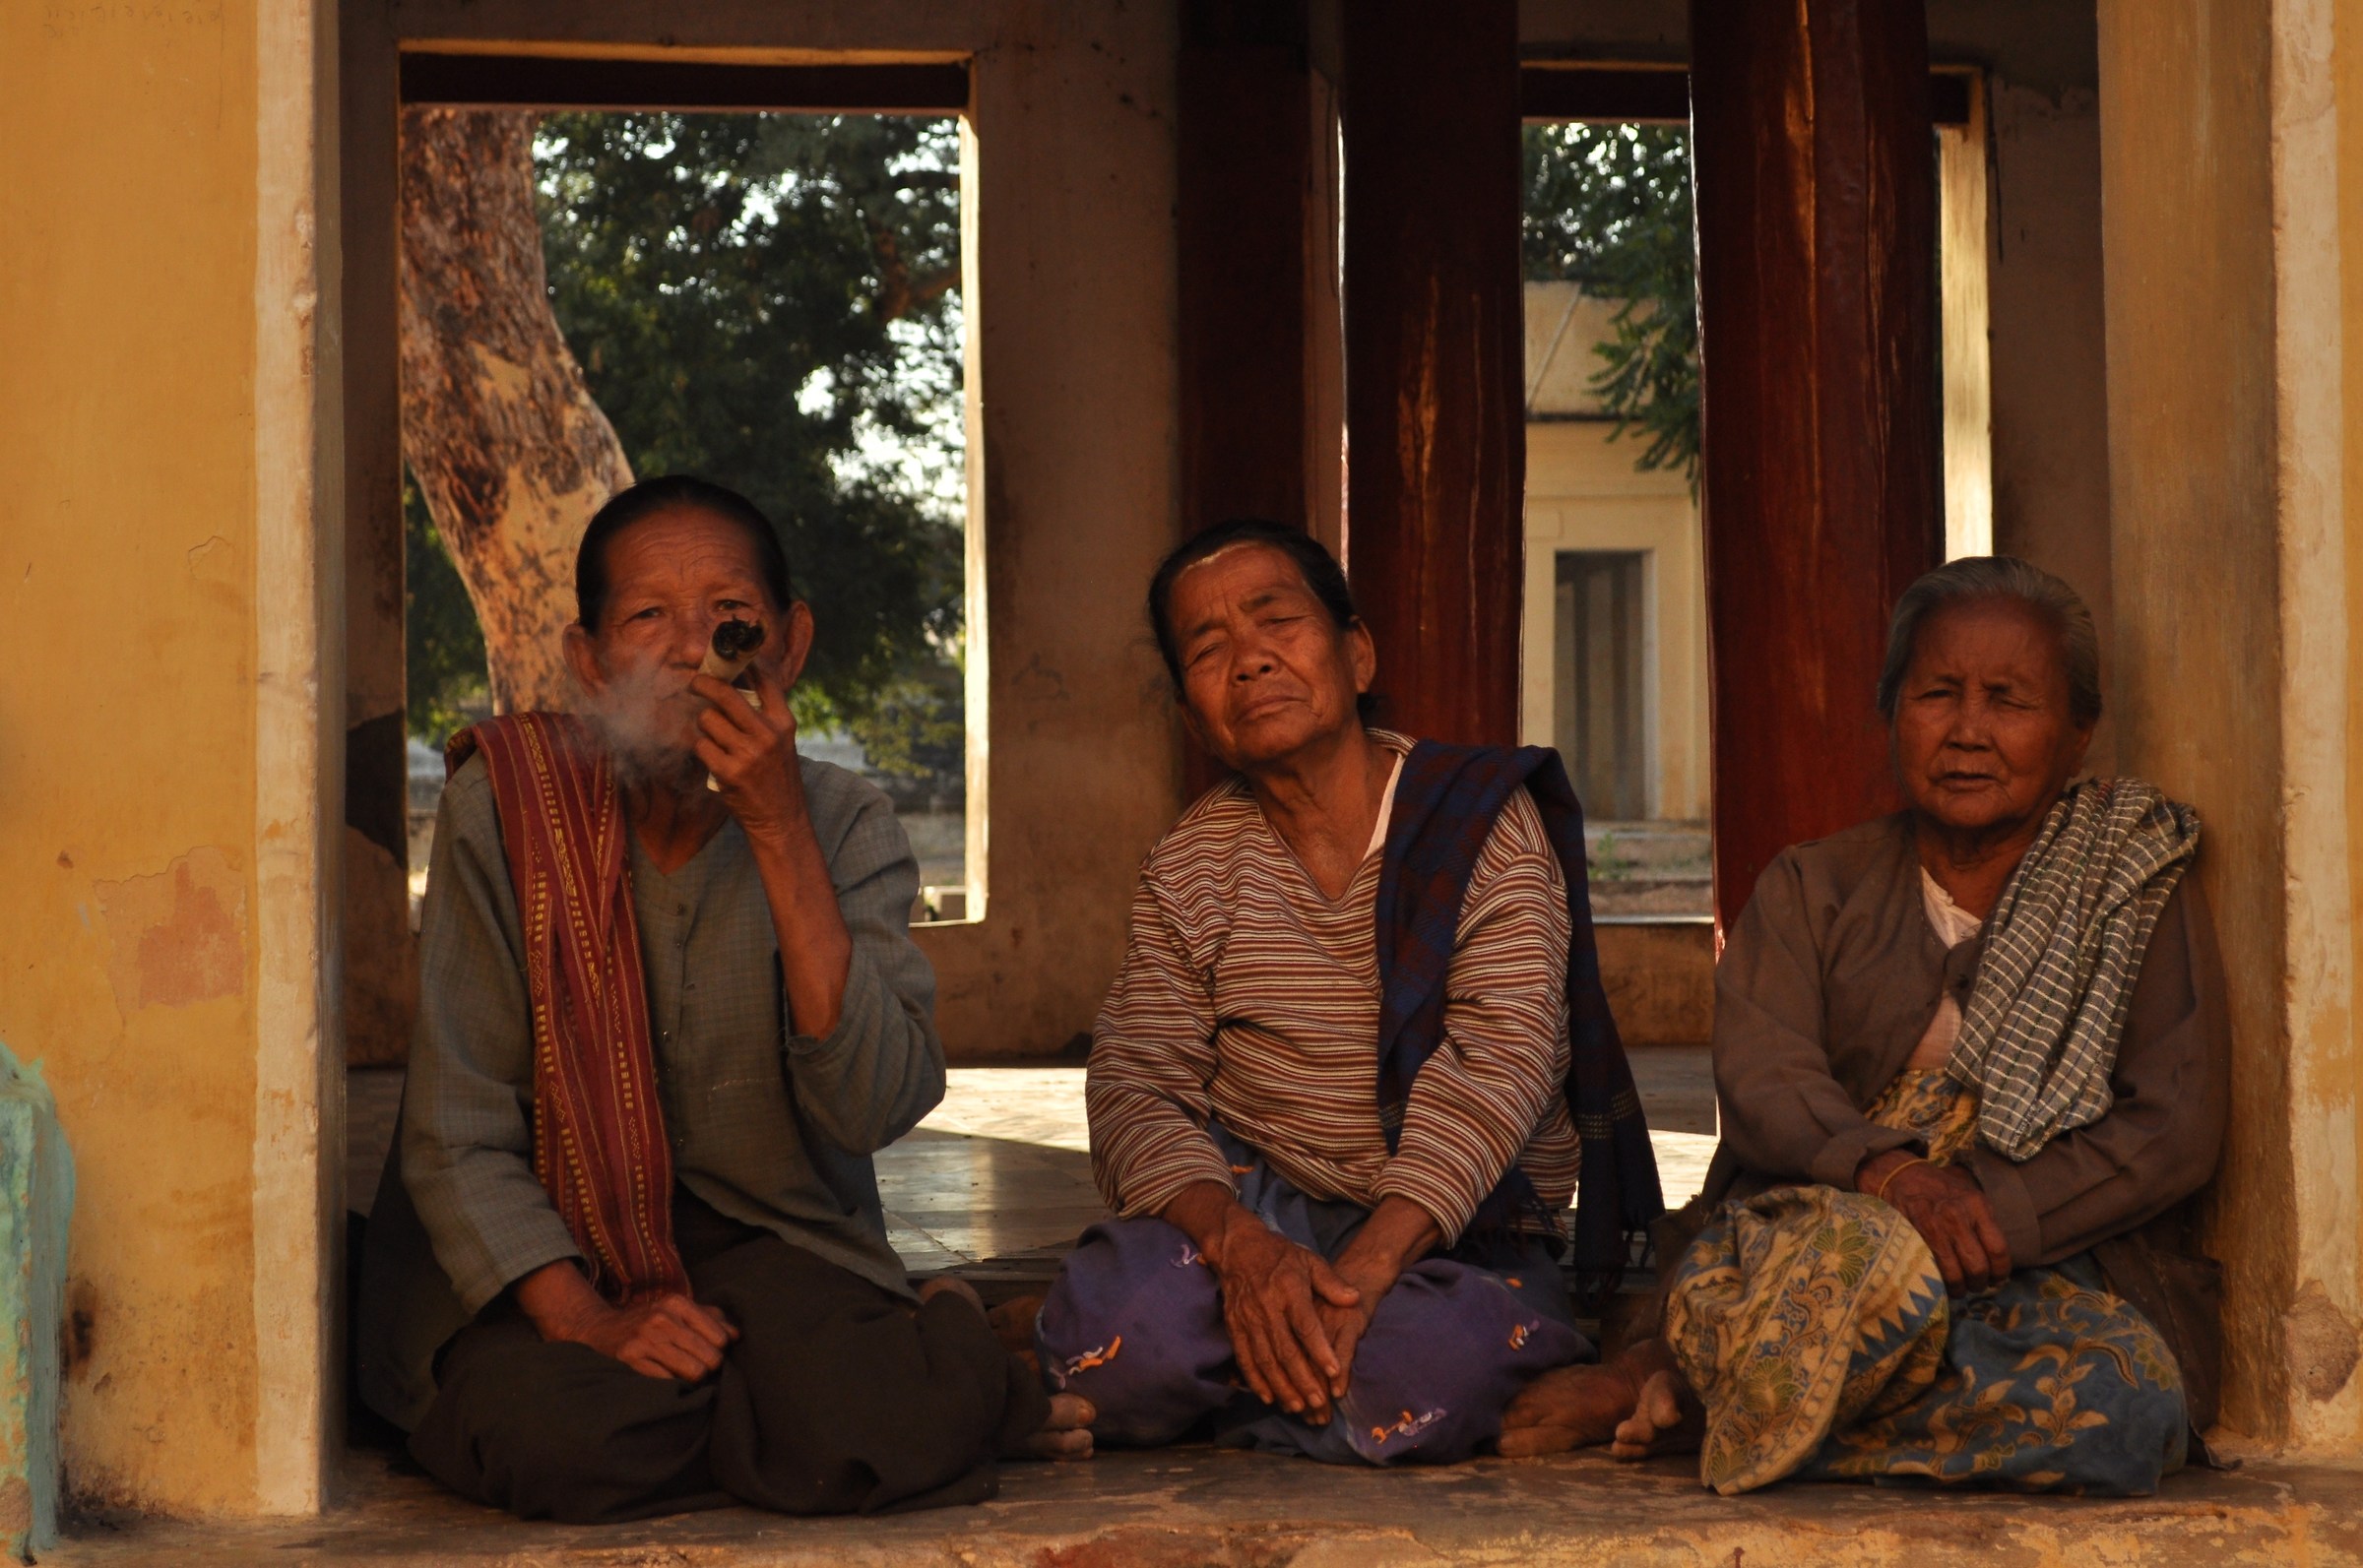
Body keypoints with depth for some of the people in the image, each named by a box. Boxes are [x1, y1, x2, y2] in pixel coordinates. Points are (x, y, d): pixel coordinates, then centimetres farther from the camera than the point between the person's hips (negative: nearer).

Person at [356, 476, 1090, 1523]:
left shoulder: (843, 825, -3)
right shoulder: (503, 808, -8)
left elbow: (872, 1109, -17)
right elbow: (457, 1132, -8)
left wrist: (780, 834, -23)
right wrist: (584, 1319, -22)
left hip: (769, 1238, 0)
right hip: (544, 1258, 0)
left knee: (855, 1432, -32)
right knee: (549, 1432, -33)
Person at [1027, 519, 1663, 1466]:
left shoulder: (1487, 821, -3)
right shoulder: (1190, 869, 6)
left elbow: (1498, 1061, -15)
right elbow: (1133, 1086, -3)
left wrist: (1363, 1267, -29)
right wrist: (1242, 1247, -25)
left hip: (1460, 1229, -1)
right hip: (1256, 1204, 2)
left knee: (1412, 1384, -36)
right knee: (1120, 1338, -32)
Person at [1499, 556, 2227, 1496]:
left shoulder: (2142, 891, 9)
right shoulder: (1814, 888, 14)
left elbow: (2175, 1132, -3)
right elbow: (1758, 1073, -4)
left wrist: (1974, 1213, -16)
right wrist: (1884, 1172, -26)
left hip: (2080, 1273, 2)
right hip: (1810, 1231, -1)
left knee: (2124, 1401, -36)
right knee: (1862, 1256, -40)